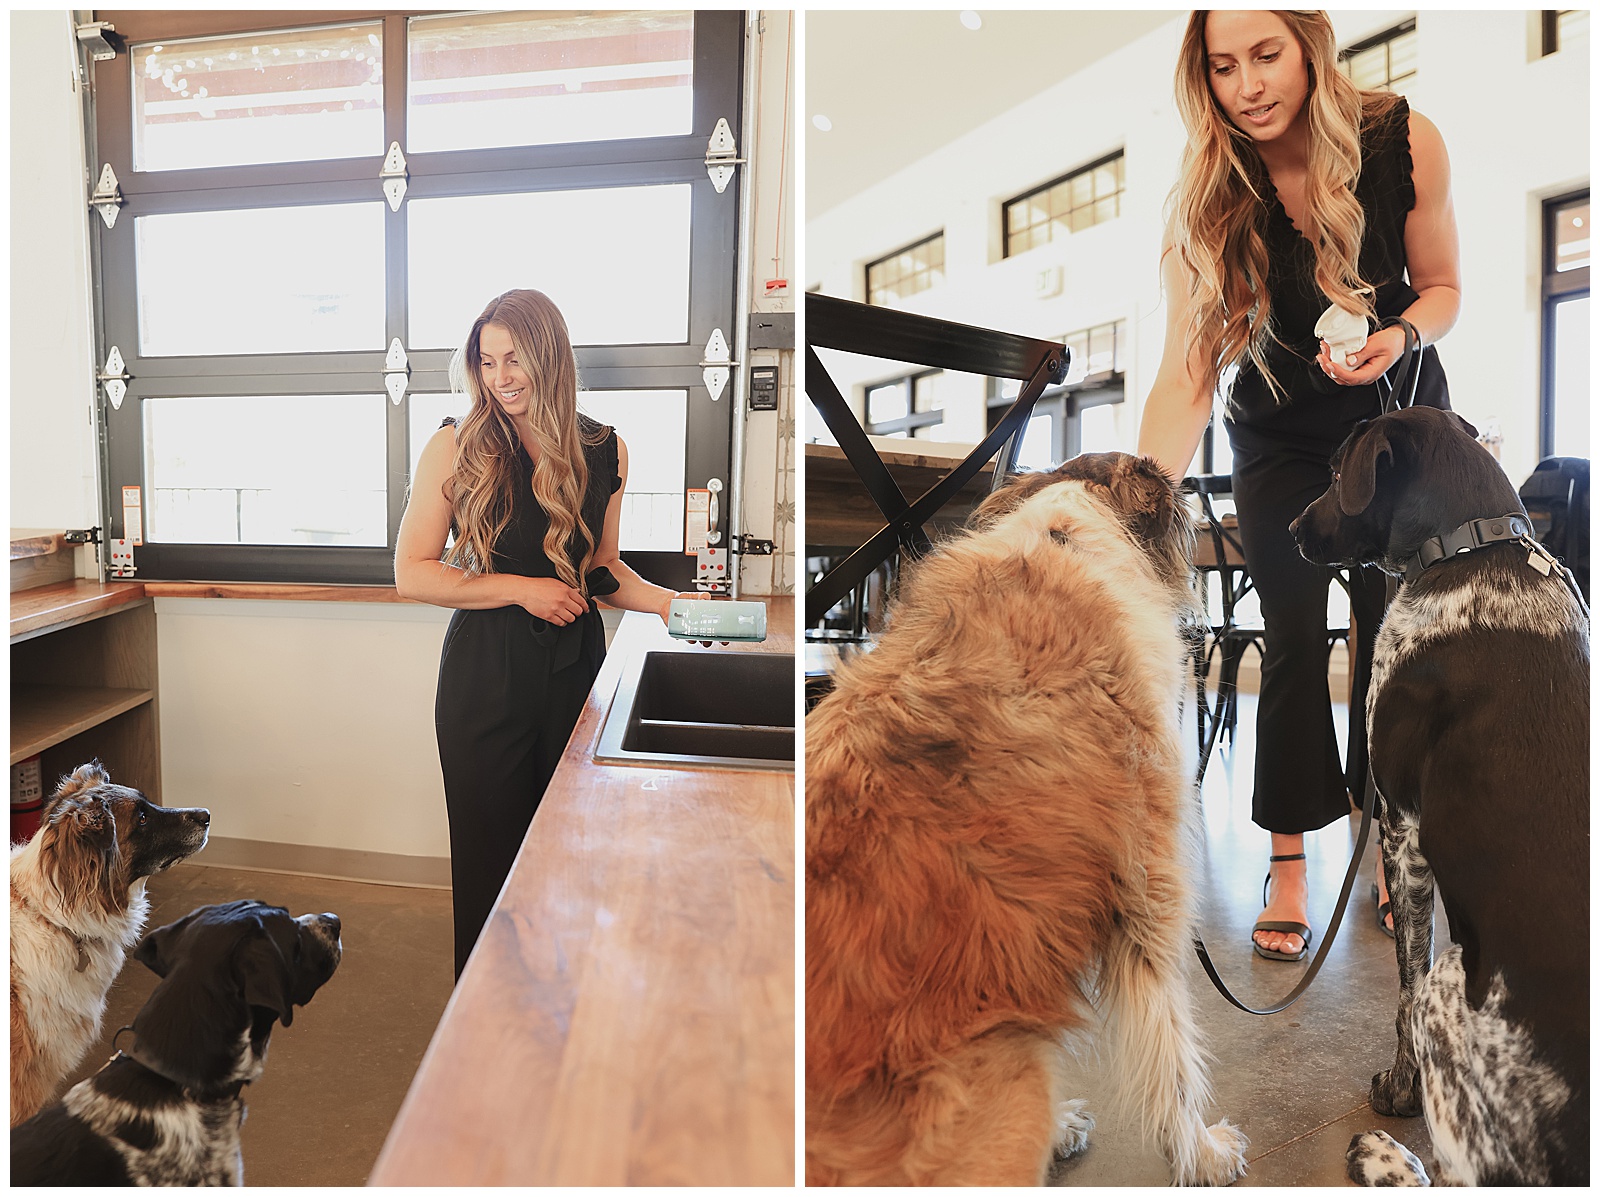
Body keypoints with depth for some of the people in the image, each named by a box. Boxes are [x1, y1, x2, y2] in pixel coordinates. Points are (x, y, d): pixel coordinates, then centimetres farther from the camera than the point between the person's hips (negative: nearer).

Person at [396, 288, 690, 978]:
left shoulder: (604, 452, 4)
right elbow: (411, 573, -6)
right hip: (486, 673, -2)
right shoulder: (456, 448, -5)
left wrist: (667, 601, -2)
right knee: (490, 851, 7)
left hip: (575, 664, 3)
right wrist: (522, 588, -13)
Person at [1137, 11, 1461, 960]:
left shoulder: (1407, 142, -20)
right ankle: (1290, 860, 3)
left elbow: (1443, 288, -6)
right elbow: (1188, 368, -31)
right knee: (1295, 638, -5)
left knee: (1389, 622, 0)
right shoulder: (1210, 195, -23)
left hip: (1398, 414, 1)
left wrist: (1399, 336, -29)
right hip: (1280, 434, -1)